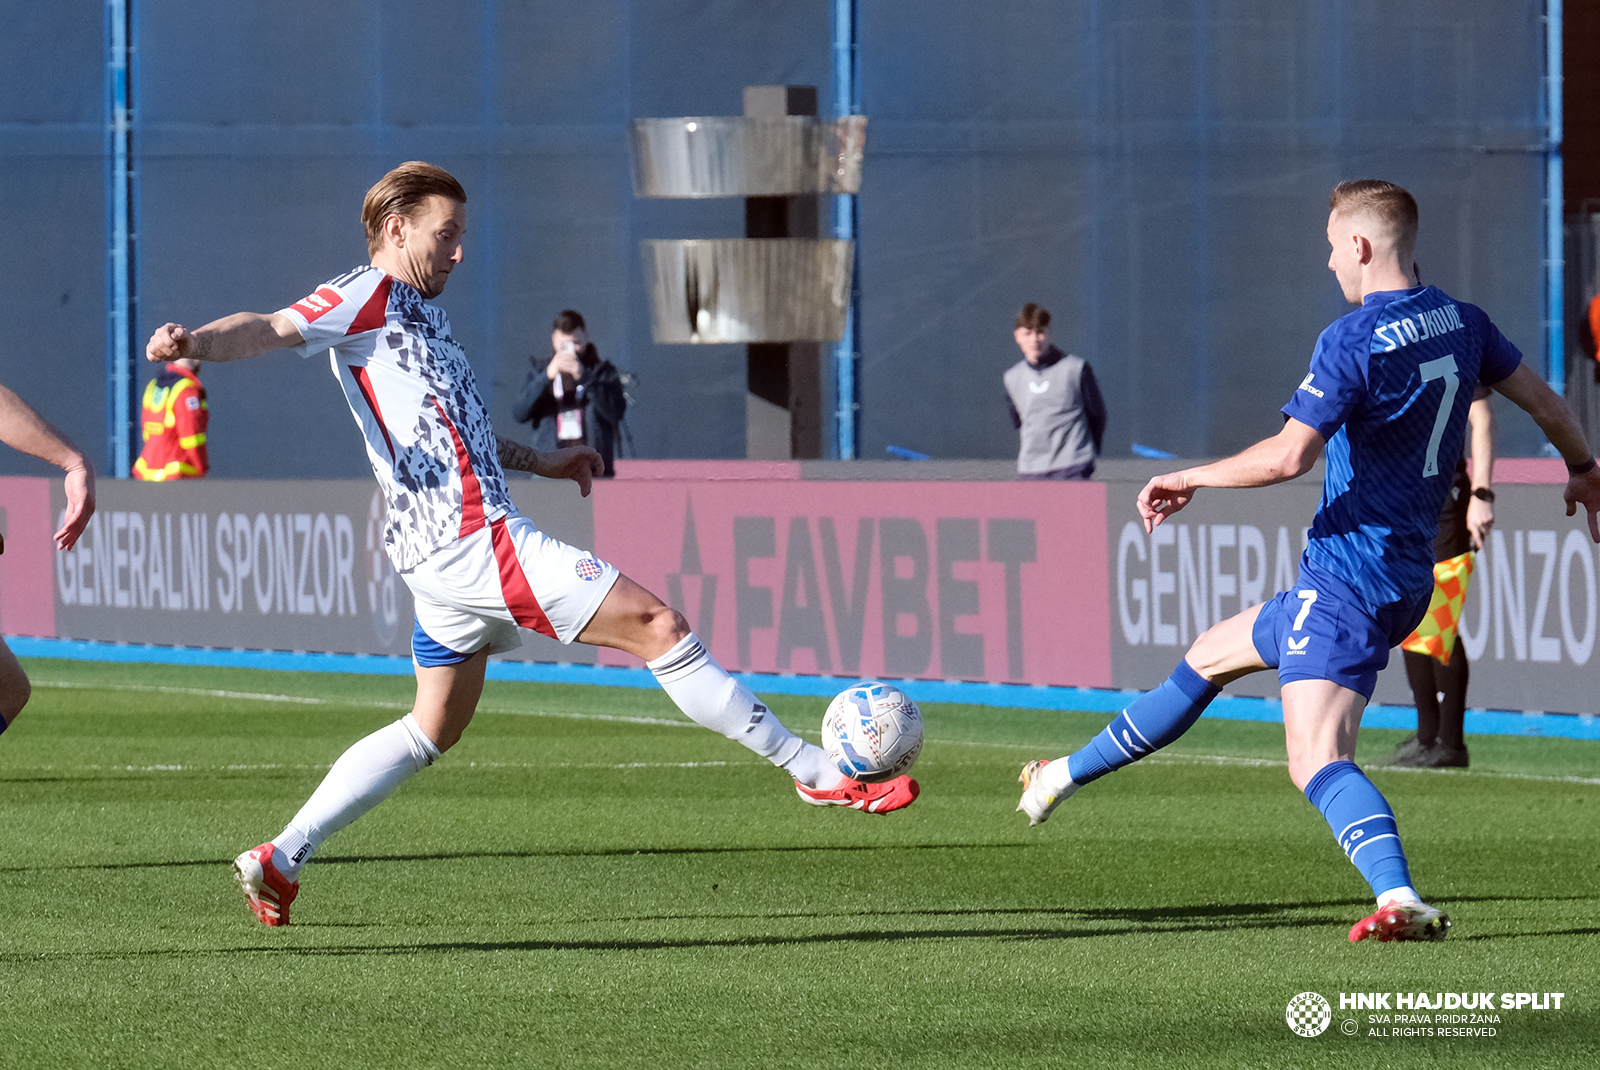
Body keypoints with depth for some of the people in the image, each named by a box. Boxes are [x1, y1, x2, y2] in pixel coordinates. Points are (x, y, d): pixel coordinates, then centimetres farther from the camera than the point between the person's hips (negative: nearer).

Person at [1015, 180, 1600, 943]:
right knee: (1209, 657, 22)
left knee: (1317, 762, -15)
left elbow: (1288, 456, -25)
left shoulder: (1352, 342, -18)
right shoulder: (1460, 324, 6)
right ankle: (1068, 775, 30)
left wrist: (1188, 478, -10)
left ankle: (1399, 900, -34)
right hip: (1407, 575, 9)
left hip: (1347, 578, -9)